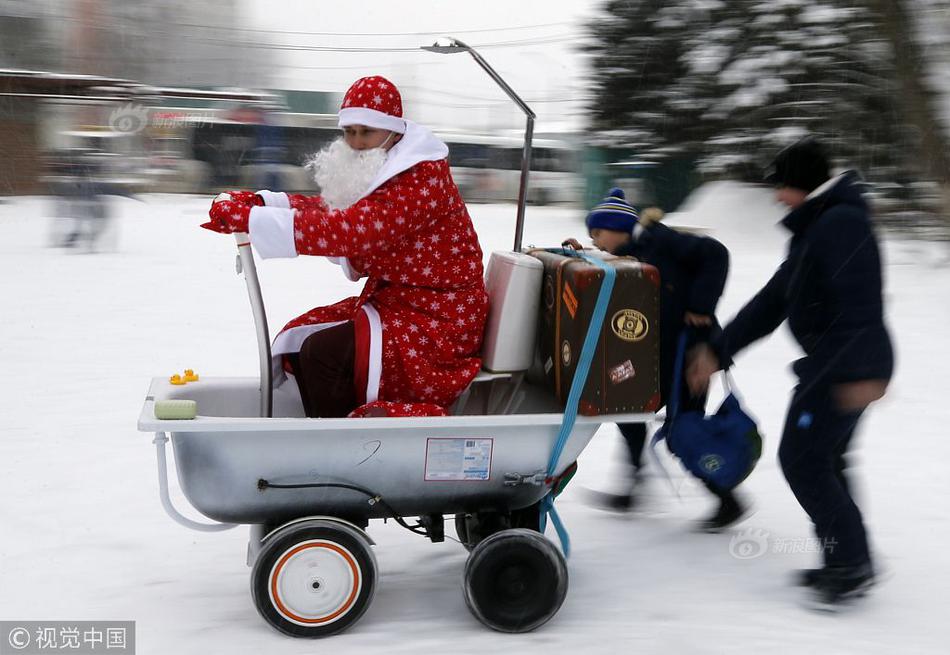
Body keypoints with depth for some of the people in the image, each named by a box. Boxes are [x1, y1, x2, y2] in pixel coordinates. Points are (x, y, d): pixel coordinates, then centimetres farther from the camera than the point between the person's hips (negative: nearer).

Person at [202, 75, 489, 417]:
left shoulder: (421, 179, -22)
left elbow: (345, 230, -32)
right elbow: (327, 209, 9)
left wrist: (249, 219, -32)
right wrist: (261, 202, -9)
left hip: (438, 322, -10)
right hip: (394, 302, 10)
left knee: (323, 351, -23)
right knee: (298, 336, 7)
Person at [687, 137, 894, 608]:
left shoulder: (842, 222, -14)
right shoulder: (813, 230, 19)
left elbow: (859, 301, -26)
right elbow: (771, 302, 19)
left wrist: (859, 370, -32)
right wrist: (718, 352, 15)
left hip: (848, 369, -10)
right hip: (829, 364, 10)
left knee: (801, 458, -8)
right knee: (822, 460, 15)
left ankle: (850, 564, -3)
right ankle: (849, 563, 21)